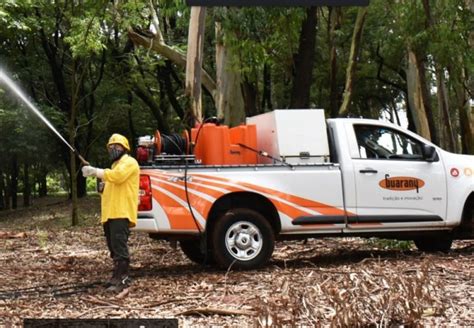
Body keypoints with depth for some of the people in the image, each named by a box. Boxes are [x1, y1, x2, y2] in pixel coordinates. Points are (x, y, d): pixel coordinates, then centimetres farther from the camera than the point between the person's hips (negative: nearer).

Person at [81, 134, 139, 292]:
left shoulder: (129, 162, -3)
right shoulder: (117, 164, 30)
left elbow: (116, 176, -21)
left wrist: (95, 171, -17)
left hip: (121, 213, -10)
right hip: (111, 212, 10)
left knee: (119, 246, -15)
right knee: (114, 247, 12)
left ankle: (121, 279, -17)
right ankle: (120, 276, 19)